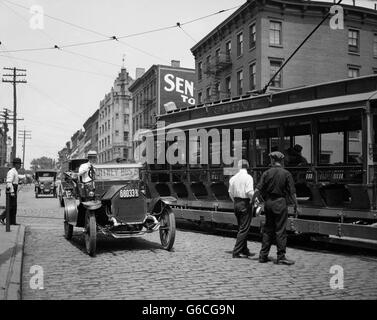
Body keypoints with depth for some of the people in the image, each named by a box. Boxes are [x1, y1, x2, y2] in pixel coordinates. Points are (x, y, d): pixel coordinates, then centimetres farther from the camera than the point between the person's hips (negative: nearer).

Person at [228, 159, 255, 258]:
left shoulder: (233, 178, 6)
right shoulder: (248, 177, -13)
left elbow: (230, 193, 12)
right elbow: (249, 192, -21)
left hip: (236, 203, 7)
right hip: (245, 203, -7)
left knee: (241, 228, 19)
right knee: (244, 229, 0)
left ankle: (244, 250, 29)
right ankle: (236, 252, -2)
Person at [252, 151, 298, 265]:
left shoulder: (266, 173, 0)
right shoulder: (286, 174, -5)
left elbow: (258, 189, -4)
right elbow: (292, 192, -5)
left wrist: (252, 201, 3)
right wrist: (296, 204, 4)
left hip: (268, 202, 3)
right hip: (280, 202, -3)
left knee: (268, 229, 11)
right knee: (280, 230, 1)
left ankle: (263, 255, 14)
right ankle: (281, 257, 4)